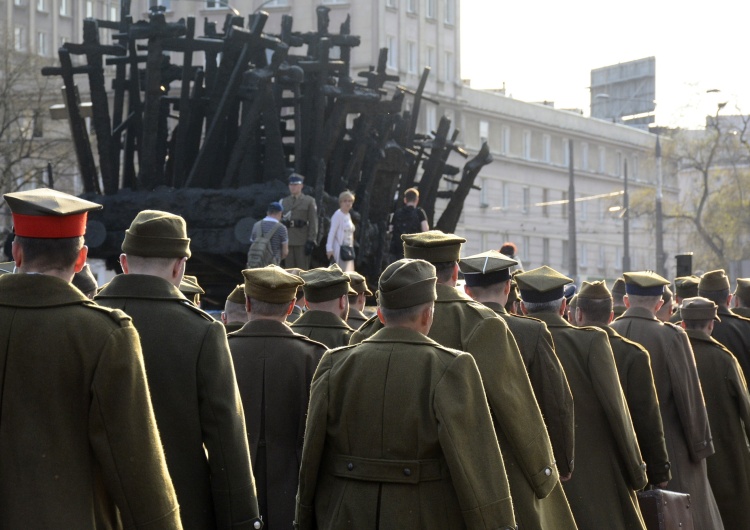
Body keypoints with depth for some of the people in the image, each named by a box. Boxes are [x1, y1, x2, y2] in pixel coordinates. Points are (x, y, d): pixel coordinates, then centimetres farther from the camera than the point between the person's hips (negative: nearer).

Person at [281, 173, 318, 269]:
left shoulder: (309, 201, 4)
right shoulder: (284, 202, 16)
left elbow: (313, 223, -2)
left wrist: (311, 241, -10)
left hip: (302, 242, -3)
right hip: (287, 242, 3)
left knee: (302, 271, -3)